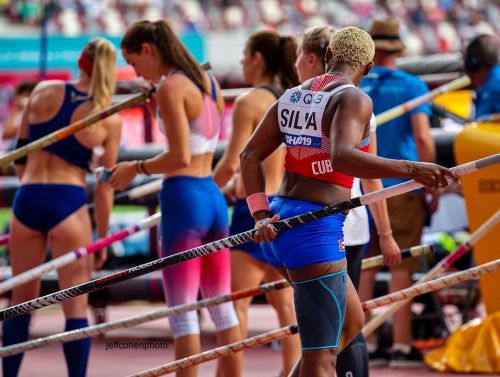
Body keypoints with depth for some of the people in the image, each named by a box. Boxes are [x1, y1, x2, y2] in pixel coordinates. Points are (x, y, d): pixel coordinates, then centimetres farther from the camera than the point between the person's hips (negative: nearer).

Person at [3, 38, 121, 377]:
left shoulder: (44, 92, 2)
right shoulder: (110, 120, -2)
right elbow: (105, 187, 0)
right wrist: (102, 238, 8)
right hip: (69, 203, -3)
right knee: (76, 306, 2)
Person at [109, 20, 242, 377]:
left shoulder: (170, 87, -13)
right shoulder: (208, 82, 12)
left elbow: (180, 156, -19)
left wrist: (136, 167, -5)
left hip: (183, 197, -8)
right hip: (214, 198, 8)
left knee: (182, 309, -4)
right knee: (222, 305, 14)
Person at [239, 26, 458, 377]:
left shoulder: (293, 96, 12)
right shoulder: (353, 99, -11)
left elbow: (250, 155, 12)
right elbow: (341, 157, -29)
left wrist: (262, 215, 6)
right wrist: (411, 170, -33)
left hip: (282, 220, 9)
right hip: (316, 230, -9)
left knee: (351, 321, 24)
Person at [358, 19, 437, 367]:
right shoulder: (412, 87, -2)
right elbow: (423, 138, -12)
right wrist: (433, 187, -5)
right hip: (402, 186, -2)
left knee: (363, 269, 6)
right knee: (401, 269, 0)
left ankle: (364, 344, 5)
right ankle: (401, 346, -1)